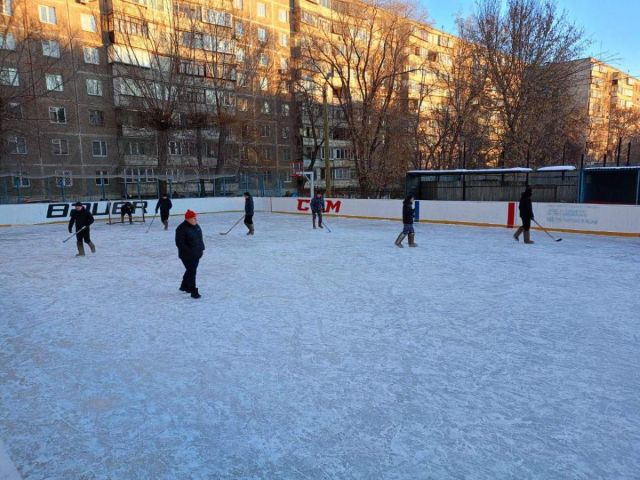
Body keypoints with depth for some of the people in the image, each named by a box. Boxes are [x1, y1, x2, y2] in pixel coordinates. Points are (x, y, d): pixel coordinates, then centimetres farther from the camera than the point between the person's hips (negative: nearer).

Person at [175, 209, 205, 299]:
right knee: (191, 272, -6)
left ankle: (184, 286, 39)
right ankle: (193, 292, 0)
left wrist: (202, 248, 12)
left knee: (191, 270, 20)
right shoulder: (181, 228, -18)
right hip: (187, 255, -9)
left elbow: (200, 238, 18)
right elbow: (179, 243, -20)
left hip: (196, 254, 9)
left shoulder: (196, 226, 8)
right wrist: (188, 252, -23)